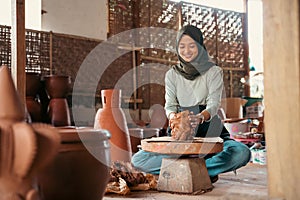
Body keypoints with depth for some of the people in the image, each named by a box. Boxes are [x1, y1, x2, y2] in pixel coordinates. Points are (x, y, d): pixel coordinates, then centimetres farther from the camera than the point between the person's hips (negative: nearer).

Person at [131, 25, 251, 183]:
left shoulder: (214, 72, 1)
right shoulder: (172, 75, 9)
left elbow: (214, 104, -12)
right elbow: (170, 105, 0)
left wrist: (201, 117, -36)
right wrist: (173, 116, -26)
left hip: (211, 134, -2)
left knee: (242, 153, -33)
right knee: (138, 160, -20)